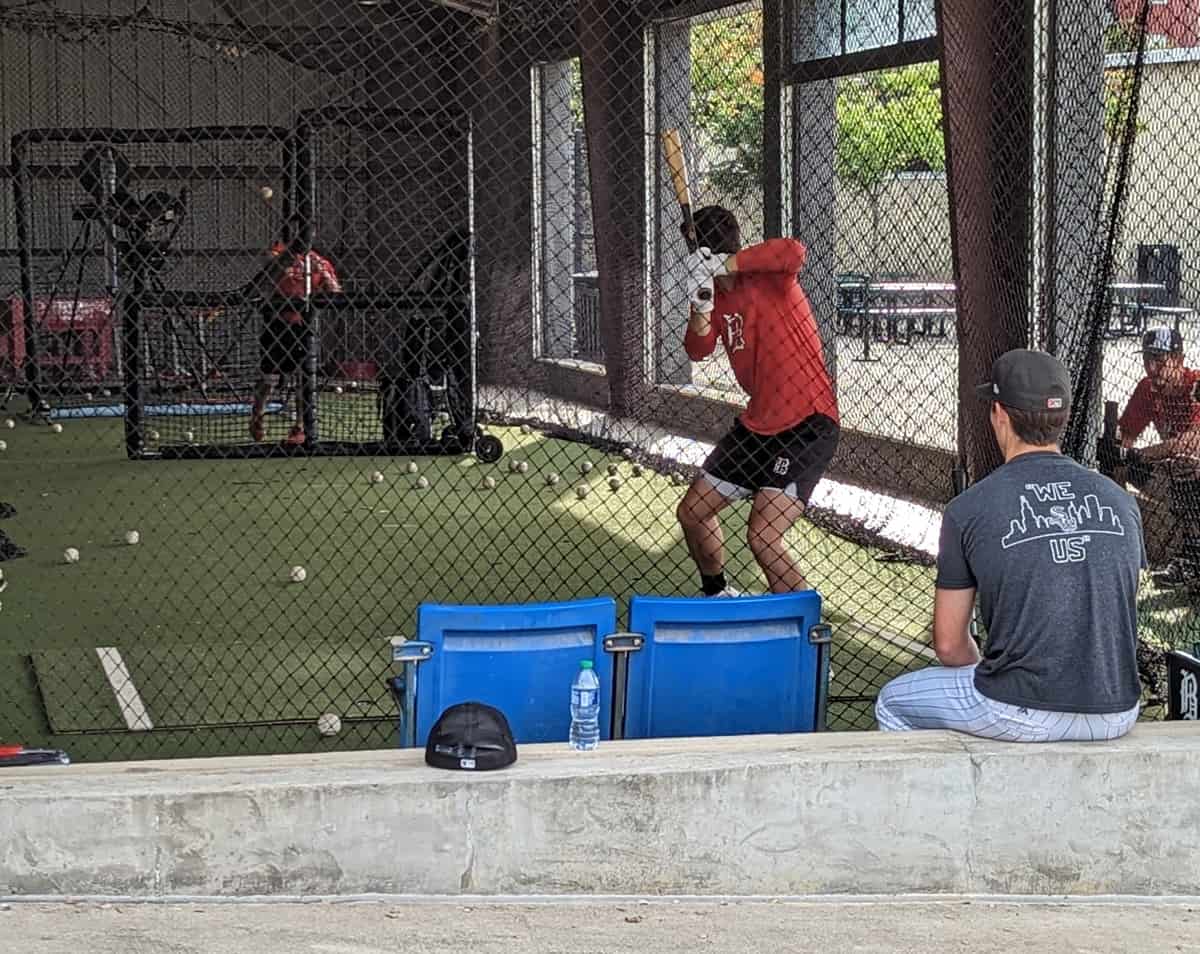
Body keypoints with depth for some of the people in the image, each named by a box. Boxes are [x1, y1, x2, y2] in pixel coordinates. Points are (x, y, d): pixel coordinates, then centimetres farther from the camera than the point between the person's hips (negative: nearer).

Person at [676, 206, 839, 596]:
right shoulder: (717, 293, 8)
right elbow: (697, 350, -3)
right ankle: (718, 593, 44)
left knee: (763, 538, -23)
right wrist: (701, 305, -21)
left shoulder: (766, 272, -14)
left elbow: (793, 252, -37)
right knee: (692, 513, 20)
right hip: (757, 426, 9)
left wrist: (719, 264, -31)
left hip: (808, 425, -9)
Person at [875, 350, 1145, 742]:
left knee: (893, 702, 23)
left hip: (1022, 716, -4)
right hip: (1117, 717, 5)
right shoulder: (1119, 500, 6)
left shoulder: (968, 509, -5)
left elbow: (949, 646, 1)